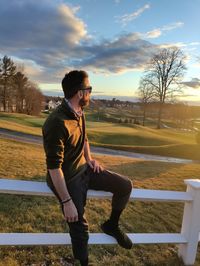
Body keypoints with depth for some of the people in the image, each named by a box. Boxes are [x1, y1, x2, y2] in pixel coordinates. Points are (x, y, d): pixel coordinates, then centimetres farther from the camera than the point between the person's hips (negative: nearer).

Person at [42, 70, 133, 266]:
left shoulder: (78, 112, -1)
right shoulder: (57, 123, -30)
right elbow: (54, 167, -29)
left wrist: (89, 159, 5)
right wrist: (67, 202, -26)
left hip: (84, 169, 8)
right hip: (67, 179, -8)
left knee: (125, 186, 0)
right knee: (79, 228, 2)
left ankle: (111, 225, 24)